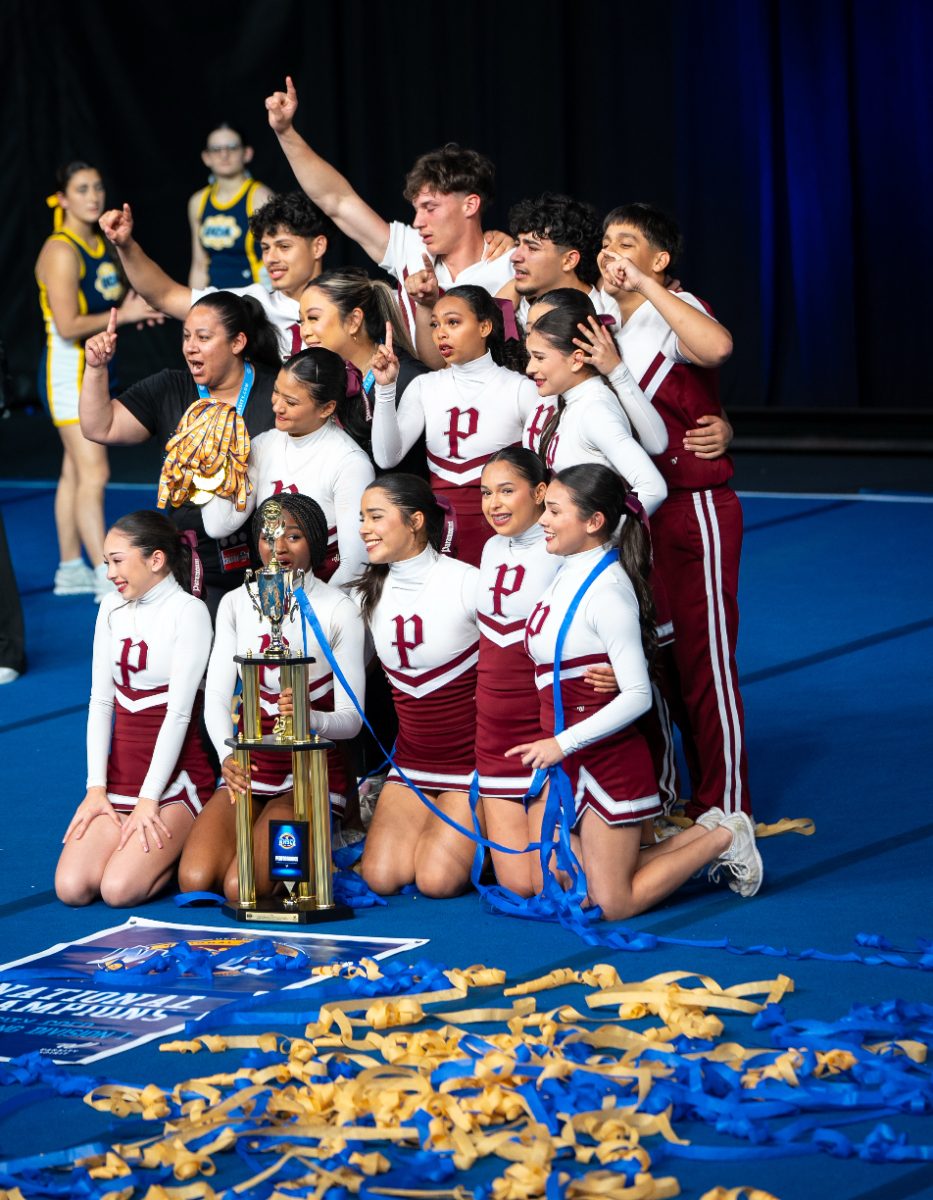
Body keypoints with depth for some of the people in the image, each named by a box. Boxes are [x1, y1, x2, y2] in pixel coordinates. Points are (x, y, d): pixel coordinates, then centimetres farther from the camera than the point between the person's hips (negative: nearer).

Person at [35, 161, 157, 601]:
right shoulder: (61, 251, -17)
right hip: (67, 368, -9)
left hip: (95, 366, 9)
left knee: (75, 470, 13)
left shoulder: (100, 244, 11)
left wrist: (133, 307, 2)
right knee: (93, 472, -12)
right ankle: (106, 577, -14)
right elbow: (68, 325, -23)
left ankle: (70, 569, 19)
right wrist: (122, 315, -19)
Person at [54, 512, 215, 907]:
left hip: (174, 780, -6)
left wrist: (148, 801, -17)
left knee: (119, 889, -23)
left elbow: (178, 712, -14)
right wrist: (96, 788, -2)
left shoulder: (188, 612, -10)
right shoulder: (113, 608, 9)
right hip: (121, 776, 6)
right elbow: (100, 701, 7)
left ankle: (177, 852, 6)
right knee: (71, 887, -14)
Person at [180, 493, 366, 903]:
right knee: (195, 880, -20)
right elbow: (216, 696, -3)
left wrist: (309, 718, -34)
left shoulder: (338, 610, -6)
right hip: (249, 767, 4)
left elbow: (350, 716, -9)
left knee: (241, 888, -25)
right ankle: (262, 839, 12)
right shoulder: (236, 604, 6)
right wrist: (227, 756, -24)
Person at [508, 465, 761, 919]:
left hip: (607, 760, -9)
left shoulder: (605, 591, -21)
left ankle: (722, 840, 16)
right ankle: (698, 839, 20)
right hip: (561, 757, 9)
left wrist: (564, 743, -23)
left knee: (615, 906, -1)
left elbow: (637, 695, -23)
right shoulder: (567, 575, 5)